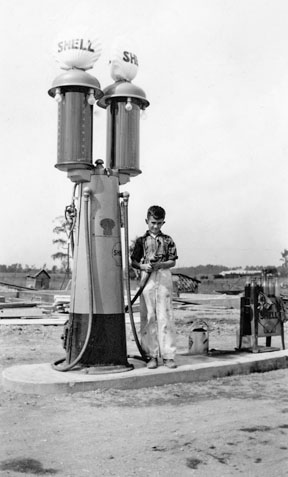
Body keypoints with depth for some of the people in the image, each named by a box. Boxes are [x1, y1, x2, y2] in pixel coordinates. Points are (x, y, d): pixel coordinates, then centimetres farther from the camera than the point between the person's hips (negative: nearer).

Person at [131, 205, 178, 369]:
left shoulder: (168, 240, 10)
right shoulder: (142, 240, 11)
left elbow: (172, 261, 6)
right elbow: (133, 261, 9)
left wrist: (160, 265, -12)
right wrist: (142, 266, -11)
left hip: (164, 278, -1)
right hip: (147, 278, 1)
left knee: (165, 317, -3)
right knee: (148, 318, 1)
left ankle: (168, 355, 2)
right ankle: (152, 355, 8)